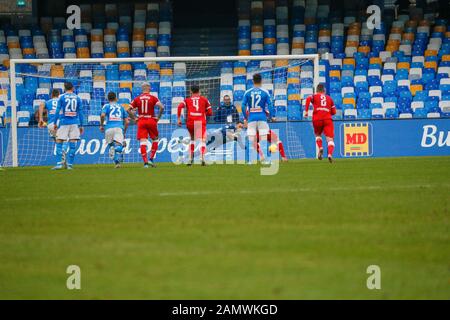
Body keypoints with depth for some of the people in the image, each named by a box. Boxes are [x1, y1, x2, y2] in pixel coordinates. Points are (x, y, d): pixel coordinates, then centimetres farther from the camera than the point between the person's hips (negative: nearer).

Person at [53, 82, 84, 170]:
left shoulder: (61, 97, 1)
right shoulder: (78, 98, 7)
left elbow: (57, 111, -3)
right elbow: (80, 113, 7)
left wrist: (55, 123, 2)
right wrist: (81, 126, 11)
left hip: (63, 122, -2)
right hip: (75, 123, 2)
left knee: (59, 142, 1)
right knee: (73, 144, 3)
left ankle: (59, 163, -8)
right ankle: (70, 164, 2)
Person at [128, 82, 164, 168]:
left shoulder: (137, 99, 5)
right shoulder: (153, 98, -2)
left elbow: (129, 110, 3)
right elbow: (162, 107, -13)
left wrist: (134, 118, 10)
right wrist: (158, 117, -2)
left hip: (141, 122, 1)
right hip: (151, 121, -1)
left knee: (143, 142, 0)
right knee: (155, 140, 17)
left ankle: (145, 162, -8)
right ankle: (151, 159, 9)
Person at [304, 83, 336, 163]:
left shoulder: (315, 96, 15)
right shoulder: (329, 98, 20)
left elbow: (308, 99, -10)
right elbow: (333, 112, 20)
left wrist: (306, 110, -9)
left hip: (317, 119, 0)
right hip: (328, 119, 0)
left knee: (318, 135, 26)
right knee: (330, 139, -7)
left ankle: (320, 148, 0)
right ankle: (330, 154, -32)